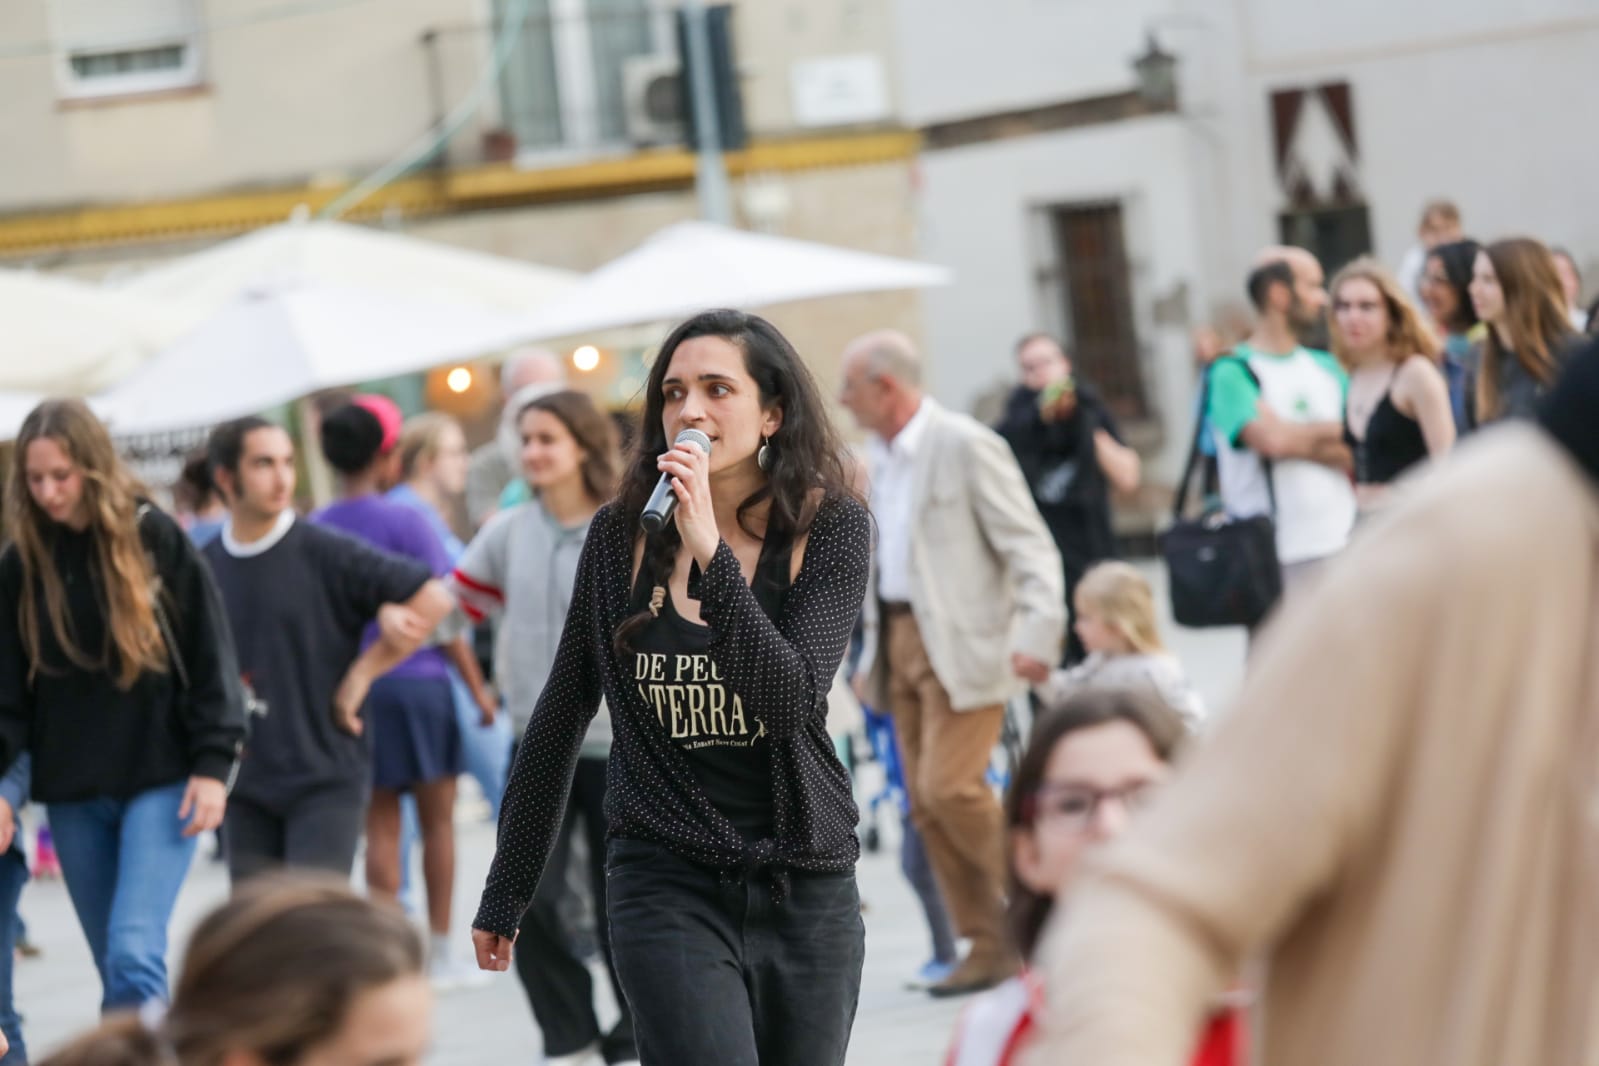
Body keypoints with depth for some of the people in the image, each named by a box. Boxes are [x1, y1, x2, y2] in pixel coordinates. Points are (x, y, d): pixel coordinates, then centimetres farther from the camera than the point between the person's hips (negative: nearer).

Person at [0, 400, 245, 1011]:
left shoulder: (156, 539, -4)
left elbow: (210, 656, -2)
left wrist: (212, 764, -8)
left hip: (160, 781, -4)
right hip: (71, 792, 4)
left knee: (134, 952, -17)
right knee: (115, 968, 9)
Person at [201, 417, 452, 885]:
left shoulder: (325, 553, -7)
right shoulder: (203, 567, 4)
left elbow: (432, 600, -10)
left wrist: (362, 673, -8)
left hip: (326, 780, -4)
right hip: (246, 787, 4)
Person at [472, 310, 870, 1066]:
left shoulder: (829, 528, -3)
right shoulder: (621, 535, 0)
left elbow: (788, 701, -17)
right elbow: (561, 720, 9)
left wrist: (710, 552, -25)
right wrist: (504, 893, 13)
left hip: (808, 889, 1)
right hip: (667, 886, -1)